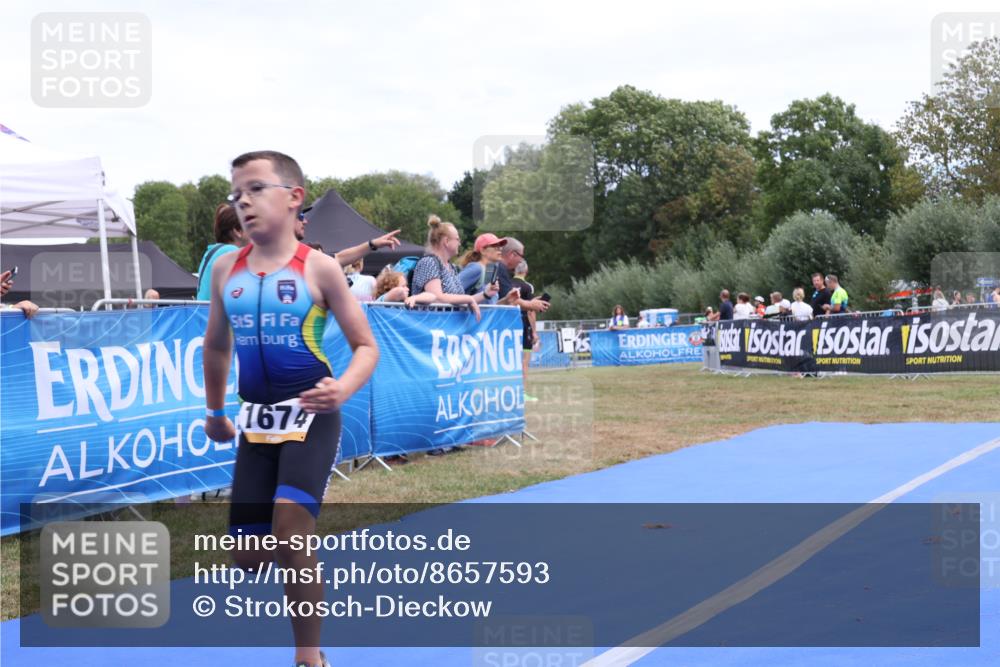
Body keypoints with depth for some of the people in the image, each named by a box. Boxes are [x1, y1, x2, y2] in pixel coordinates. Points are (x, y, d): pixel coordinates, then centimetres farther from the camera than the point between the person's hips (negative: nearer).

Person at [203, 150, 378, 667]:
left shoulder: (318, 268, -8)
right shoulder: (226, 269, 4)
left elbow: (366, 346, -6)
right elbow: (215, 346, 19)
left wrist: (344, 388, -25)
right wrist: (215, 412, 26)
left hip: (310, 417, -5)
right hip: (256, 422, 5)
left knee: (290, 536, -18)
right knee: (248, 557, 4)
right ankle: (302, 574, 39)